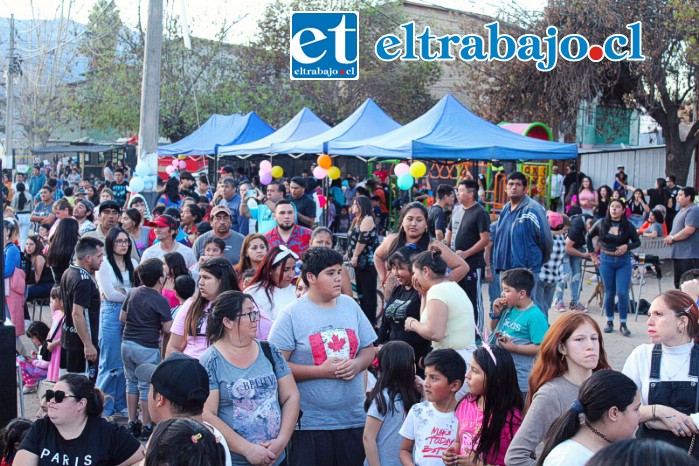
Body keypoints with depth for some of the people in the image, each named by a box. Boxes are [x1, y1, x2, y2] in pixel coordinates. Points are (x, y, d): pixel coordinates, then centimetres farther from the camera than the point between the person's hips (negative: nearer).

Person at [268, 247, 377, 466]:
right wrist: (321, 371, -18)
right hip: (309, 423, -5)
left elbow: (368, 349, 14)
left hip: (353, 419, 5)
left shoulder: (351, 306, 9)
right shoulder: (292, 315, -8)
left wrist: (357, 364, -8)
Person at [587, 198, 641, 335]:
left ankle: (623, 324, 4)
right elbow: (589, 236, 13)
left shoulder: (628, 226, -4)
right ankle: (609, 322, 20)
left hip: (624, 262, -1)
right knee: (609, 293, 6)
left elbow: (637, 242, 7)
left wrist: (627, 247, -12)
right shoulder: (601, 224, -1)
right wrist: (593, 255, 10)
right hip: (606, 261, 1)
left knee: (622, 293, -8)